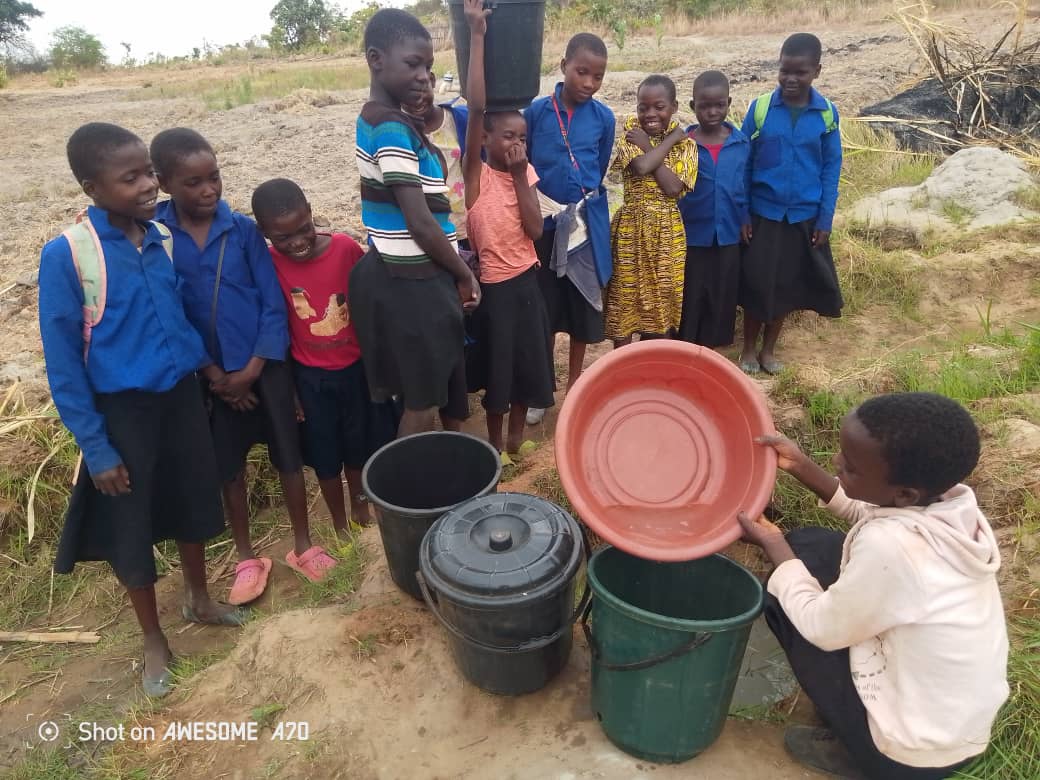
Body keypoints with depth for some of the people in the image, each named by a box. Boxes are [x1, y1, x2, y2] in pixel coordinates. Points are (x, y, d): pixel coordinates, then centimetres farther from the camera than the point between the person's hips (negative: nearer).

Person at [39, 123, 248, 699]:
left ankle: (199, 601, 45)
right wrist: (96, 448, -13)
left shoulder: (160, 238, -3)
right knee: (132, 526, 11)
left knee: (195, 500, 19)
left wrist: (206, 362, 4)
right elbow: (63, 365, -14)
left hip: (181, 394, 5)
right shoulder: (65, 256, -18)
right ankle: (154, 640, 33)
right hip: (122, 410, -5)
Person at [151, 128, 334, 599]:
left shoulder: (243, 229, -7)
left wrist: (252, 369, -10)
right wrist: (211, 373, -6)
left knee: (288, 456, 7)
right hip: (206, 374, 1)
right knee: (228, 467, 12)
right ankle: (247, 559, 29)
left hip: (263, 364, 0)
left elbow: (274, 304, -6)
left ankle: (302, 546, 26)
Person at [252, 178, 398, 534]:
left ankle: (361, 505, 44)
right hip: (310, 377, -1)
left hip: (357, 367, 1)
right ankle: (340, 524, 35)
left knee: (359, 446, 19)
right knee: (326, 456, 14)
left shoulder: (346, 247, -14)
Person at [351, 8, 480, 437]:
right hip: (413, 283, -10)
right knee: (422, 406, 4)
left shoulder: (381, 121, 12)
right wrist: (464, 273, -7)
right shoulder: (392, 130, -18)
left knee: (421, 396, 20)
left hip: (405, 277, 10)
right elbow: (420, 224, -19)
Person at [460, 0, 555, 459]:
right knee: (496, 361, 8)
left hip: (525, 280, 5)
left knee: (528, 357, 15)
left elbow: (535, 230, -9)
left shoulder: (526, 173, 3)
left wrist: (520, 176, -13)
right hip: (491, 283, -5)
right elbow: (476, 106, -25)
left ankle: (517, 432, 36)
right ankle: (495, 442, 28)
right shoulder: (475, 173, -11)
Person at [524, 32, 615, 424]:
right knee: (542, 306, 8)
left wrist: (583, 200, -1)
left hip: (587, 223, 1)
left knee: (584, 304, 11)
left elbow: (600, 171, 7)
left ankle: (574, 385, 29)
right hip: (543, 222, -1)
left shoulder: (603, 118, -3)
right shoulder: (536, 111, -7)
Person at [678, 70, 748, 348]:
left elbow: (746, 189, 8)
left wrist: (745, 222, 6)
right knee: (688, 305, 7)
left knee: (720, 304, 11)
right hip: (690, 238, -2)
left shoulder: (742, 143, -1)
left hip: (728, 239, 2)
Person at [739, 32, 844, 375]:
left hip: (805, 216, 1)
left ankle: (768, 349, 27)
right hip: (762, 213, -1)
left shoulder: (827, 113, -3)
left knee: (788, 285, 10)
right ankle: (749, 348, 23)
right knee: (756, 282, 3)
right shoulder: (760, 107, -6)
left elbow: (831, 168, 1)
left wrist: (825, 219, -3)